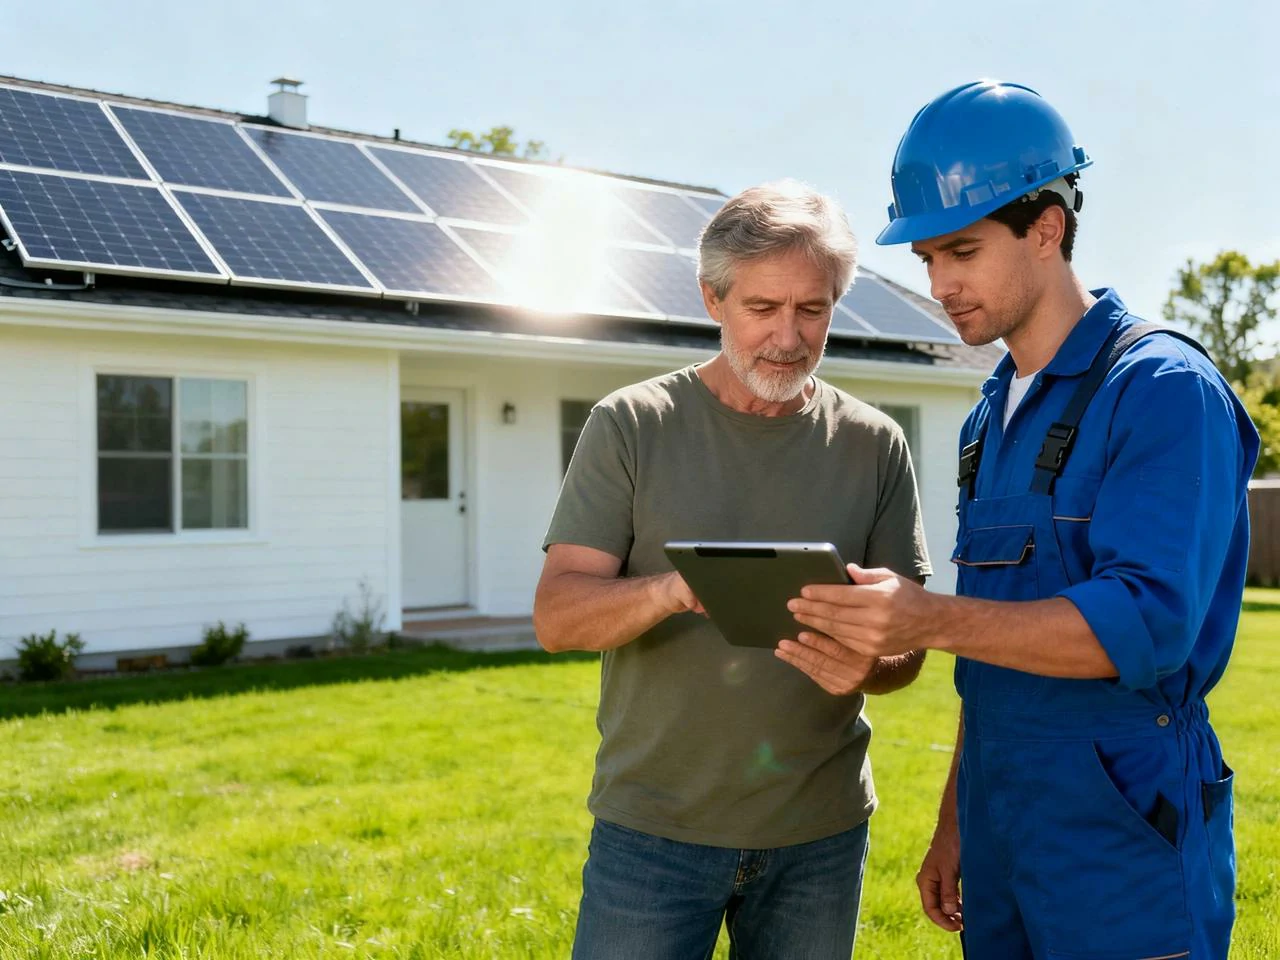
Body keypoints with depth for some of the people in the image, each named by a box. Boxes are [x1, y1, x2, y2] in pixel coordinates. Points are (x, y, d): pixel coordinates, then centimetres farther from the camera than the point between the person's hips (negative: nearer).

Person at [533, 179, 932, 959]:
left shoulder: (874, 446, 1)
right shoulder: (633, 425, -4)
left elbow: (906, 643, 3)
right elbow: (556, 617, -9)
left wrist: (868, 666, -21)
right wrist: (672, 589, -29)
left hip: (821, 831, 2)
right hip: (654, 826, -2)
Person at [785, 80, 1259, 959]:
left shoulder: (1162, 388, -12)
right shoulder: (990, 420, 11)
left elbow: (1147, 624, -24)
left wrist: (933, 621, -35)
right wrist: (954, 825, 17)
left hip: (1124, 852, -7)